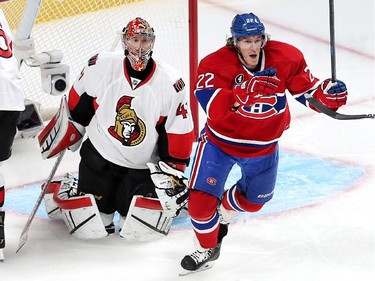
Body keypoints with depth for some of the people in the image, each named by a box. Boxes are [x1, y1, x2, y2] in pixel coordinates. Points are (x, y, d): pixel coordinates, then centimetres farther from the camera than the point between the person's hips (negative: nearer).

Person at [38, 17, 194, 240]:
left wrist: (173, 170, -10)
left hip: (142, 166, 0)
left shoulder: (170, 83, -14)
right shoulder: (100, 67, -13)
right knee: (90, 227, -2)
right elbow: (77, 104, 5)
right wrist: (66, 133, 10)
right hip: (99, 156, 0)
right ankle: (67, 191, 30)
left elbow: (180, 131, -8)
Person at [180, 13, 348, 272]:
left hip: (263, 146, 3)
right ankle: (207, 248, 21)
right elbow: (214, 108, -38)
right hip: (220, 141, -3)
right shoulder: (215, 64, -26)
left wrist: (328, 93, -28)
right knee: (201, 199, -8)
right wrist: (245, 90, -52)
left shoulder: (286, 58, -17)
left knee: (254, 200, 21)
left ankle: (224, 211, 55)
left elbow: (307, 88, -6)